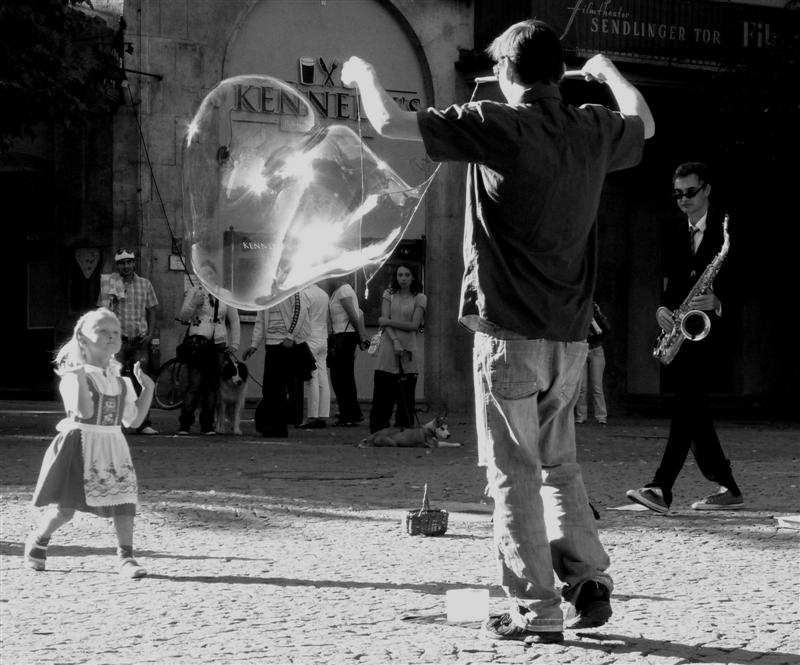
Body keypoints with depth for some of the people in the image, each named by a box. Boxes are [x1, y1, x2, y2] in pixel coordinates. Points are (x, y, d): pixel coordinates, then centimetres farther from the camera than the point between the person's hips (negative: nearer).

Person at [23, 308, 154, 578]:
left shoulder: (121, 382, 11)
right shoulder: (73, 376, -10)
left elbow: (133, 419, 14)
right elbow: (84, 411, -24)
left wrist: (148, 388, 11)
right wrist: (80, 375, -29)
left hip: (113, 448, 6)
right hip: (79, 446, -5)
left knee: (125, 500, -7)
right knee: (64, 507, -3)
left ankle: (126, 557, 0)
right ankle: (37, 541, 23)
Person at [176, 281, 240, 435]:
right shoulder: (194, 291, 5)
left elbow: (234, 321, 19)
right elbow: (182, 316, 1)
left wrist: (234, 344, 11)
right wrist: (194, 304, -17)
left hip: (218, 345, 3)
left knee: (212, 386, 2)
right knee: (194, 384, -12)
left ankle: (207, 425, 6)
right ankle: (184, 425, -10)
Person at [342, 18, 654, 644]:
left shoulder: (497, 126, -12)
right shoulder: (593, 130, 5)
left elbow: (390, 122, -12)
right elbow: (644, 124, 29)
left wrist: (365, 74, 8)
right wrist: (608, 72, 46)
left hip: (510, 331, -6)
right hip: (570, 334, 6)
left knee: (515, 473, 1)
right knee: (559, 464, 19)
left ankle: (536, 610, 1)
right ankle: (590, 583, 13)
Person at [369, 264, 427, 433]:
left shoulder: (419, 298, 6)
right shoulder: (389, 295, 9)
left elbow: (414, 325, -4)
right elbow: (385, 321, -1)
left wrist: (389, 322, -9)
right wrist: (395, 342, -15)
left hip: (408, 352, 0)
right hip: (388, 351, 0)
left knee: (406, 398, -1)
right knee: (382, 395, -2)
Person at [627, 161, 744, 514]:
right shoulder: (675, 236, 18)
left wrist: (717, 301, -21)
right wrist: (662, 309, -2)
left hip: (708, 327, -7)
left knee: (687, 403, -16)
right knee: (693, 409, 6)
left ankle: (662, 489, -23)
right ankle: (727, 488, 13)